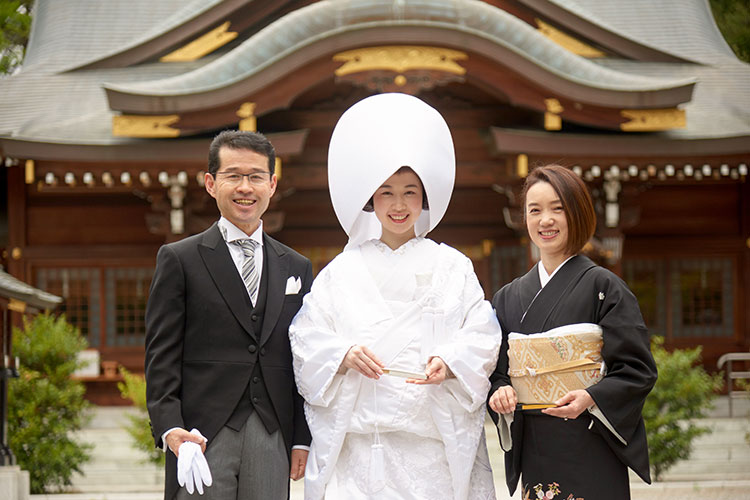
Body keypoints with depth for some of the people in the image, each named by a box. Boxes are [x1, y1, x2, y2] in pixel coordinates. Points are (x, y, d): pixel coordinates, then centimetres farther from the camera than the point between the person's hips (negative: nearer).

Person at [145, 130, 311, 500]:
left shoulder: (296, 268, 15)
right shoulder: (179, 259, 4)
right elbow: (161, 355, -1)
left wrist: (303, 438, 6)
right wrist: (169, 426, -14)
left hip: (272, 442, 3)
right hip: (204, 438, -3)